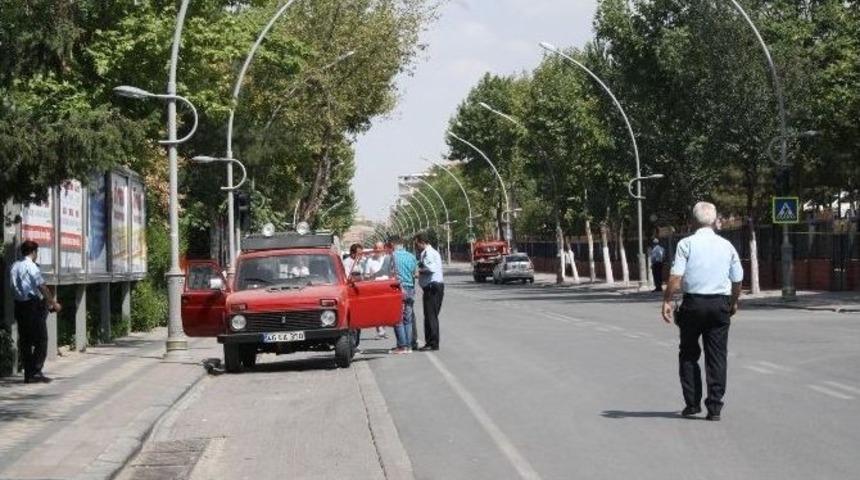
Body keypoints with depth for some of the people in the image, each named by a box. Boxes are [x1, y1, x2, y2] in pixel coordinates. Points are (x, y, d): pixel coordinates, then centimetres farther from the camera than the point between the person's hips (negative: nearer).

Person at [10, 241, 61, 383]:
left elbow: (14, 287, 15)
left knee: (25, 341, 10)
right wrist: (53, 303, -4)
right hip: (33, 306, -7)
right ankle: (36, 371, -8)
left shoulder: (14, 266, 10)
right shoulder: (31, 266, -13)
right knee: (41, 339, -1)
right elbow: (42, 287, -14)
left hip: (19, 306, 7)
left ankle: (28, 373, 11)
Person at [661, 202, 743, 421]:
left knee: (689, 354, 12)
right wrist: (734, 303, 25)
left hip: (693, 303, -2)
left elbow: (676, 276, -13)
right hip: (720, 304, 2)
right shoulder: (727, 246, 5)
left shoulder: (686, 244, -5)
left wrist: (667, 301, -7)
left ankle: (692, 403, 10)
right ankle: (714, 407, 2)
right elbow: (737, 280, 10)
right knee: (717, 356, 5)